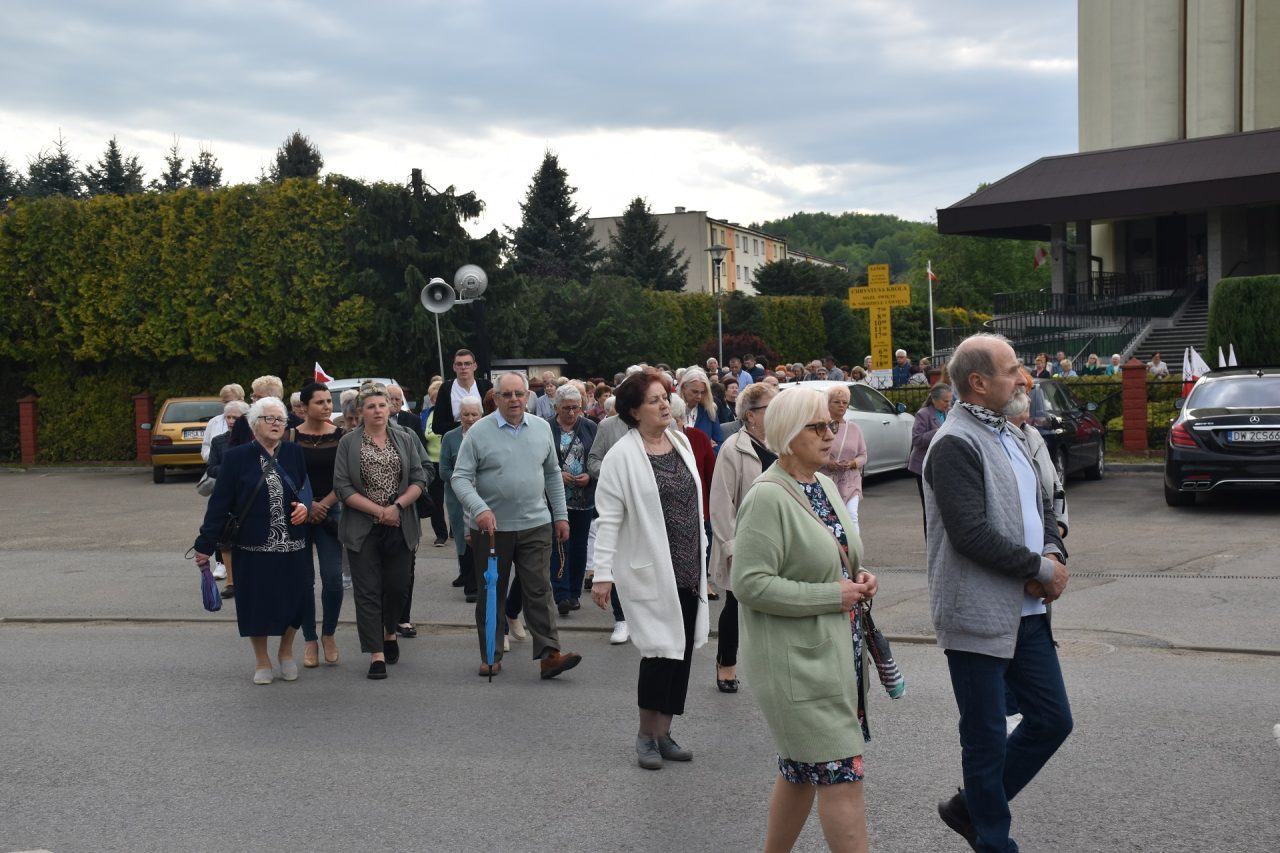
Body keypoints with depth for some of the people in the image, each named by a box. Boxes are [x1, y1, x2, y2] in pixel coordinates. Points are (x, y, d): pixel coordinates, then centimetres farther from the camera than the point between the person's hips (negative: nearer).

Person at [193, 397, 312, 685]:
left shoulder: (294, 453, 4)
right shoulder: (236, 457, -3)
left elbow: (308, 488, 11)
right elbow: (219, 503, -3)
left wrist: (305, 506, -12)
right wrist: (205, 545, -5)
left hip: (292, 545, 2)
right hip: (253, 547, -2)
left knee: (294, 600, 3)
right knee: (257, 604, 4)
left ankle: (286, 652, 29)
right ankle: (262, 661, 25)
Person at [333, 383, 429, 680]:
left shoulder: (406, 440, 6)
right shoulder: (348, 443, -1)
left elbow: (419, 480, 2)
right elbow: (343, 488, -6)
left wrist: (397, 506, -13)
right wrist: (378, 511, -13)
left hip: (400, 528, 2)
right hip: (363, 529, -2)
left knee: (397, 586, 8)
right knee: (368, 591, -2)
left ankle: (389, 632, 36)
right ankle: (376, 655, 3)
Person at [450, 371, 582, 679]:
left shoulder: (541, 428, 6)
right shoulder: (479, 432, -5)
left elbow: (553, 474, 15)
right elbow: (461, 478, -8)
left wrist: (560, 515, 12)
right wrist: (479, 509, -24)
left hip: (535, 526, 2)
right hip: (491, 527, -2)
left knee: (539, 591, -3)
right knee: (491, 594, 8)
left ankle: (549, 654, -5)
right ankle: (491, 656, 19)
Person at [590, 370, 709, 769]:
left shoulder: (681, 442, 8)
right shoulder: (622, 456, -12)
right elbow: (609, 519, -12)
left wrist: (702, 552, 16)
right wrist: (603, 574, -15)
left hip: (689, 569, 6)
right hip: (651, 571, -6)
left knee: (682, 652, 9)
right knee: (660, 650, -6)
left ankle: (663, 733, 21)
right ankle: (646, 735, 11)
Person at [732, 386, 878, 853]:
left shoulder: (825, 485, 10)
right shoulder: (768, 498, -17)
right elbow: (750, 583, -23)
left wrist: (859, 580, 2)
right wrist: (834, 595, -20)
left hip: (835, 651, 9)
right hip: (797, 659, -9)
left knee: (801, 771, 18)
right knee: (840, 774, -7)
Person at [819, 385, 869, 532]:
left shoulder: (854, 428, 9)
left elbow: (863, 456, 11)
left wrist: (852, 463, -10)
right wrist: (826, 462, -19)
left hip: (850, 483, 2)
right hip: (826, 482, -1)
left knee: (852, 517, -13)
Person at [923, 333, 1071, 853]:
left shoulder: (1005, 434, 14)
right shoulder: (955, 445, -16)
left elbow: (1039, 504, 18)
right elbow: (971, 532, -24)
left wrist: (1053, 552, -2)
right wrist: (1041, 568, -14)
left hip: (1025, 611, 9)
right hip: (979, 616, -9)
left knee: (1052, 720, 14)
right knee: (987, 741, 5)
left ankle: (970, 808, 29)